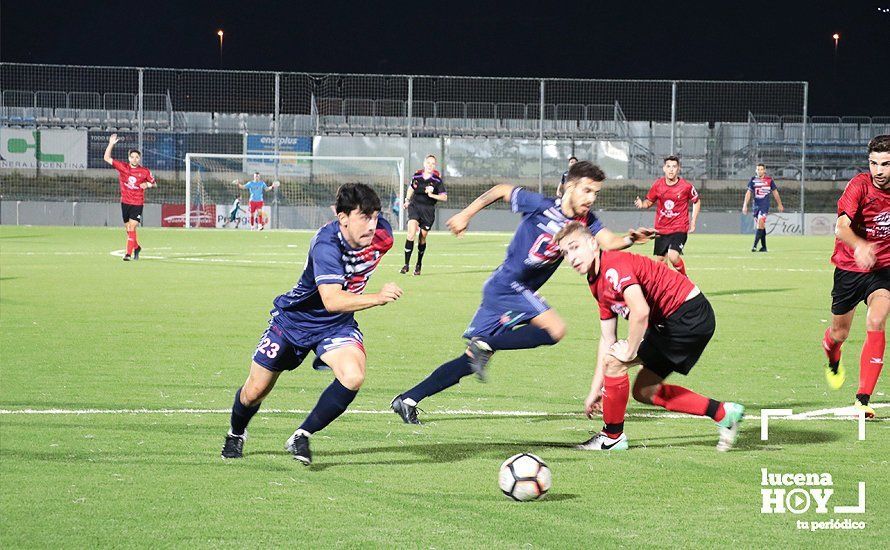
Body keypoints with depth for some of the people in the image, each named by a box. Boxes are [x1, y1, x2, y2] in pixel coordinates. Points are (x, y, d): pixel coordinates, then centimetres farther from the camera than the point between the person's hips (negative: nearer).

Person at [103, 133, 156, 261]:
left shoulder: (145, 171, -3)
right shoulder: (122, 167, 0)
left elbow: (154, 184, 10)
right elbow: (107, 158, -2)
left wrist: (148, 184, -12)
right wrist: (111, 144, -13)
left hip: (138, 203, -3)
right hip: (125, 202, 3)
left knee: (132, 228, -14)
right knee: (128, 229, 11)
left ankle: (129, 253, -15)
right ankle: (136, 247, 35)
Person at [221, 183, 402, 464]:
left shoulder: (381, 232, -17)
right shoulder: (326, 243, -36)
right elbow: (331, 300, -47)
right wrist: (377, 298, -59)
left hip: (337, 325, 4)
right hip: (293, 319, -4)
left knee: (353, 377, -27)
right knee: (255, 391, 8)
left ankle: (301, 437, -8)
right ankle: (236, 433, 44)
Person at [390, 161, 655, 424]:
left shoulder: (586, 220, 3)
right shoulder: (541, 206, -13)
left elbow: (608, 241, -14)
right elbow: (501, 190, -1)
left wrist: (630, 239, -34)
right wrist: (465, 215, 2)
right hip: (507, 285, -7)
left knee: (472, 359, 8)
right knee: (554, 329, -23)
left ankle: (408, 400, 13)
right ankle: (485, 344, -15)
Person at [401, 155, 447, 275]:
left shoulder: (437, 180, -6)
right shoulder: (417, 176, 2)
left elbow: (444, 197, -6)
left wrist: (432, 195, -19)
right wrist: (407, 200, 18)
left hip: (428, 210, -1)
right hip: (414, 206, 1)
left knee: (422, 237, 7)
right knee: (411, 233, -19)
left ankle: (419, 264, 29)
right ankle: (406, 264, -17)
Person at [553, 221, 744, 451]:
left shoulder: (614, 265, -20)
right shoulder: (597, 283, 11)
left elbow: (640, 312, -33)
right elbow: (607, 339, 15)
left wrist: (630, 351, -18)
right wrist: (595, 391, 14)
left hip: (689, 316, -10)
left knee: (614, 361, -12)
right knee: (644, 392, 15)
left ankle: (613, 437, 4)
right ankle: (723, 413, 20)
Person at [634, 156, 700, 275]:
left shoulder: (686, 186, -8)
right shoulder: (658, 184, -1)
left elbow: (696, 202, 8)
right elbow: (649, 201, 11)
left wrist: (693, 222, 4)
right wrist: (642, 204, -13)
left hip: (679, 229, -4)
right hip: (661, 229, 4)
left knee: (673, 256, -22)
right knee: (661, 260, 11)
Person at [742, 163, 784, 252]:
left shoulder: (769, 180, 1)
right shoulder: (753, 180, 6)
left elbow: (775, 192, 12)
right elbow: (748, 193, 8)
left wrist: (780, 205, 17)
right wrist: (745, 205, 0)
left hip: (765, 205, -3)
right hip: (756, 205, 3)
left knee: (760, 223, -18)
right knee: (761, 226, 8)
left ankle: (755, 245, -21)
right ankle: (764, 246, 15)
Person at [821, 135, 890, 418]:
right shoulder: (860, 185, -19)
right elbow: (841, 227, -32)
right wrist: (859, 246, -51)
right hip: (849, 267, -1)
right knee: (839, 333, 12)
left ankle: (863, 399, -19)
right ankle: (833, 360, 52)